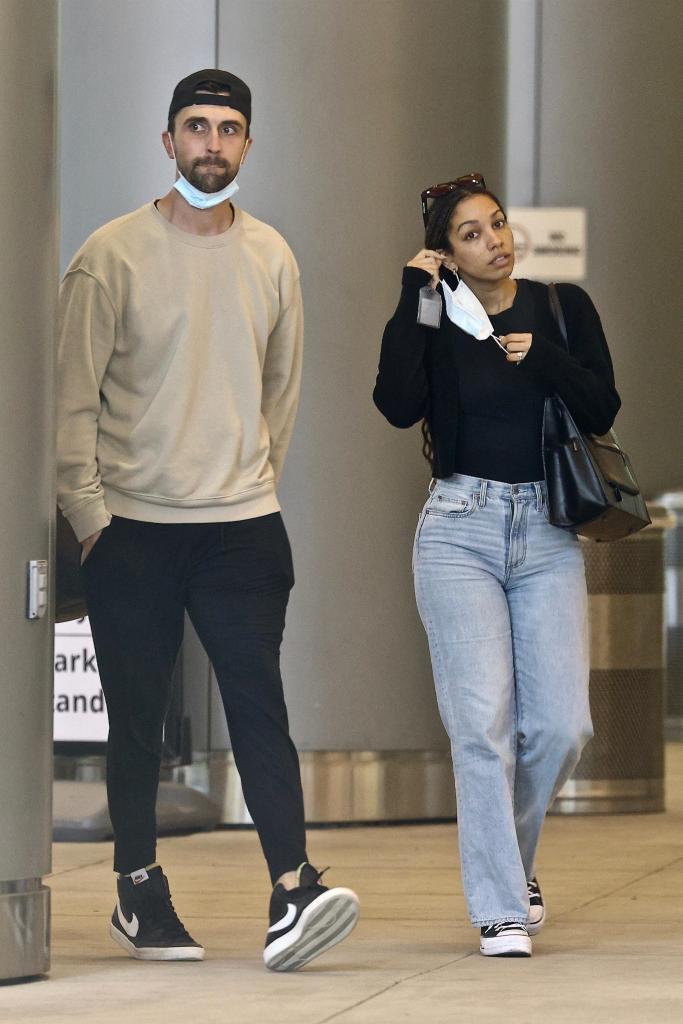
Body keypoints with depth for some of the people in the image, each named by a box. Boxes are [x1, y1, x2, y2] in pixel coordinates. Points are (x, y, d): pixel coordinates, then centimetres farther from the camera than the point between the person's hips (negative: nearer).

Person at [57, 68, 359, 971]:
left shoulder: (271, 257, 8)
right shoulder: (113, 255, -3)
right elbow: (75, 397, -3)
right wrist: (87, 514, -7)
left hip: (243, 526, 2)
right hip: (131, 528, -2)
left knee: (259, 704, -9)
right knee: (137, 719, 5)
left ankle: (293, 890, -17)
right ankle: (139, 890, 17)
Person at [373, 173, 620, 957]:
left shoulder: (564, 309, 8)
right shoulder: (436, 323, 3)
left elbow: (602, 410, 0)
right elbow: (398, 404, -15)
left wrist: (543, 358, -14)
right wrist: (412, 300, -13)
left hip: (546, 537, 2)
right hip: (461, 531, -2)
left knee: (560, 725, -4)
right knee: (484, 723, -10)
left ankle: (512, 860, 24)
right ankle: (500, 910, -7)